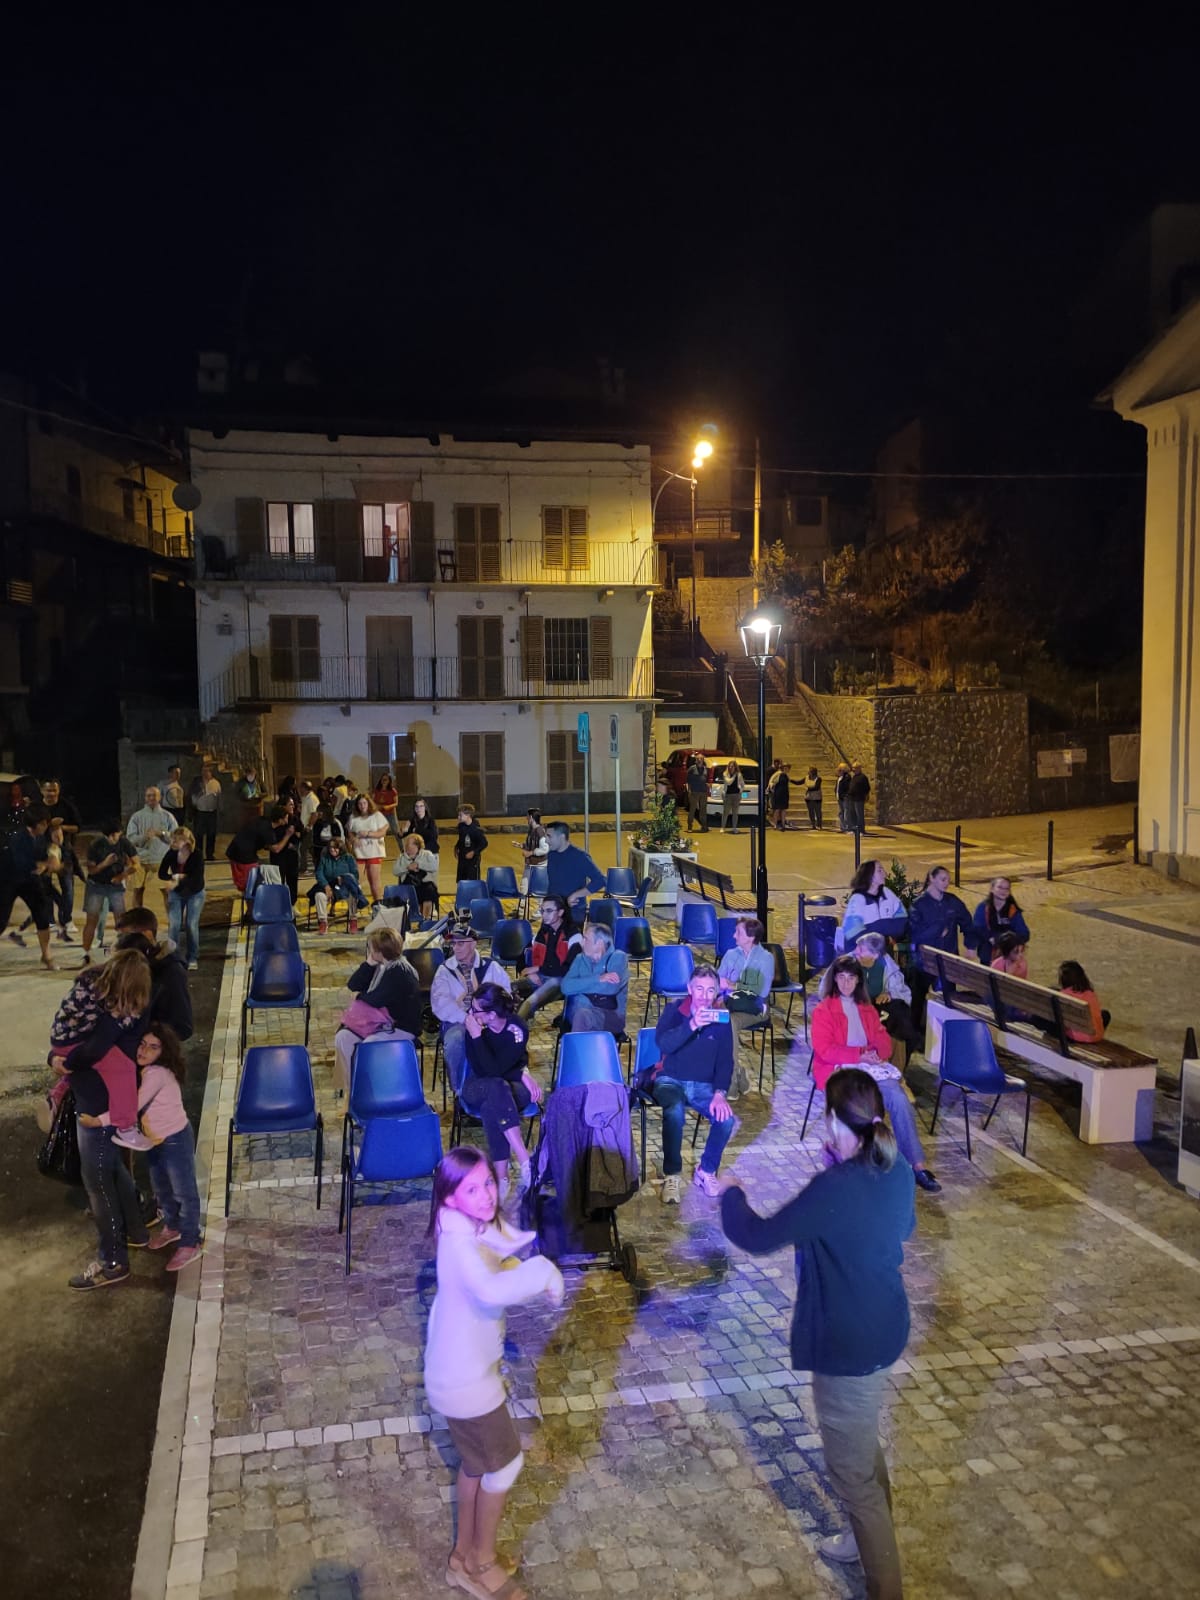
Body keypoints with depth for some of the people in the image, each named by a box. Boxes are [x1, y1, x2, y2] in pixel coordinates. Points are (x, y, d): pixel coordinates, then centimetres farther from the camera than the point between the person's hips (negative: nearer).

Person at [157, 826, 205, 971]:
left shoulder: (197, 856, -23)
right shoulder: (171, 854, -14)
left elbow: (196, 878, -30)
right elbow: (161, 873, -11)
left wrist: (178, 881, -42)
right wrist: (175, 876, -29)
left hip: (195, 894, -3)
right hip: (176, 893, 3)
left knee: (192, 925, -5)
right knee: (174, 924, -6)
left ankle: (193, 959, 7)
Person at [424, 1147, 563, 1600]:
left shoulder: (480, 1228, -3)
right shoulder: (459, 1241, -31)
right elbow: (491, 1290, -49)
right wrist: (542, 1272, -35)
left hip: (470, 1365, 8)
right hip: (463, 1376, -8)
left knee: (477, 1461, 25)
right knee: (505, 1461, 11)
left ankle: (464, 1556, 43)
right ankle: (482, 1562, 32)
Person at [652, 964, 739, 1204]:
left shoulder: (721, 1018, 0)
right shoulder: (674, 1010, -7)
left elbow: (725, 1060, -2)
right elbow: (663, 1043, -25)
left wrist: (720, 1093, -19)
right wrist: (692, 1025, -39)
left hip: (703, 1086, 3)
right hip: (671, 1081, -3)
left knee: (727, 1119, -24)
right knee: (675, 1111, -35)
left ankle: (706, 1171, 2)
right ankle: (671, 1176, -18)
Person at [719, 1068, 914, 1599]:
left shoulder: (832, 1189, -31)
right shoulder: (898, 1171, -7)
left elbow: (757, 1237, -20)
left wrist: (729, 1193, -1)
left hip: (848, 1345, -9)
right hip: (883, 1329, 9)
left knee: (853, 1471, 10)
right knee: (861, 1444, 30)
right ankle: (867, 1538, 50)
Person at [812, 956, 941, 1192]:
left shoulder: (867, 1009, 19)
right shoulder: (823, 1010, 0)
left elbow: (883, 1040, 15)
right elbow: (824, 1050, -9)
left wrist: (877, 1052, -10)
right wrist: (860, 1055, -16)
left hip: (871, 1066, 5)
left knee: (899, 1099, -24)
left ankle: (917, 1165, -24)